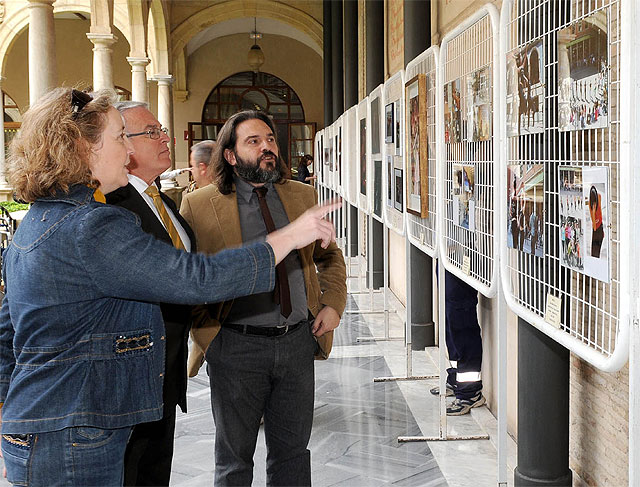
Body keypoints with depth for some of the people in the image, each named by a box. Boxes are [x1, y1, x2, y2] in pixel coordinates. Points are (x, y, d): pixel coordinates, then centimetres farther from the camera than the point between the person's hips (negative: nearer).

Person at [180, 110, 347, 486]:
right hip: (237, 346, -3)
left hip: (298, 340, 3)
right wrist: (204, 326, -13)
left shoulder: (302, 195, 8)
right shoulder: (199, 205, -5)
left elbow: (330, 256, 19)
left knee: (293, 452, 15)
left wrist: (333, 304, 6)